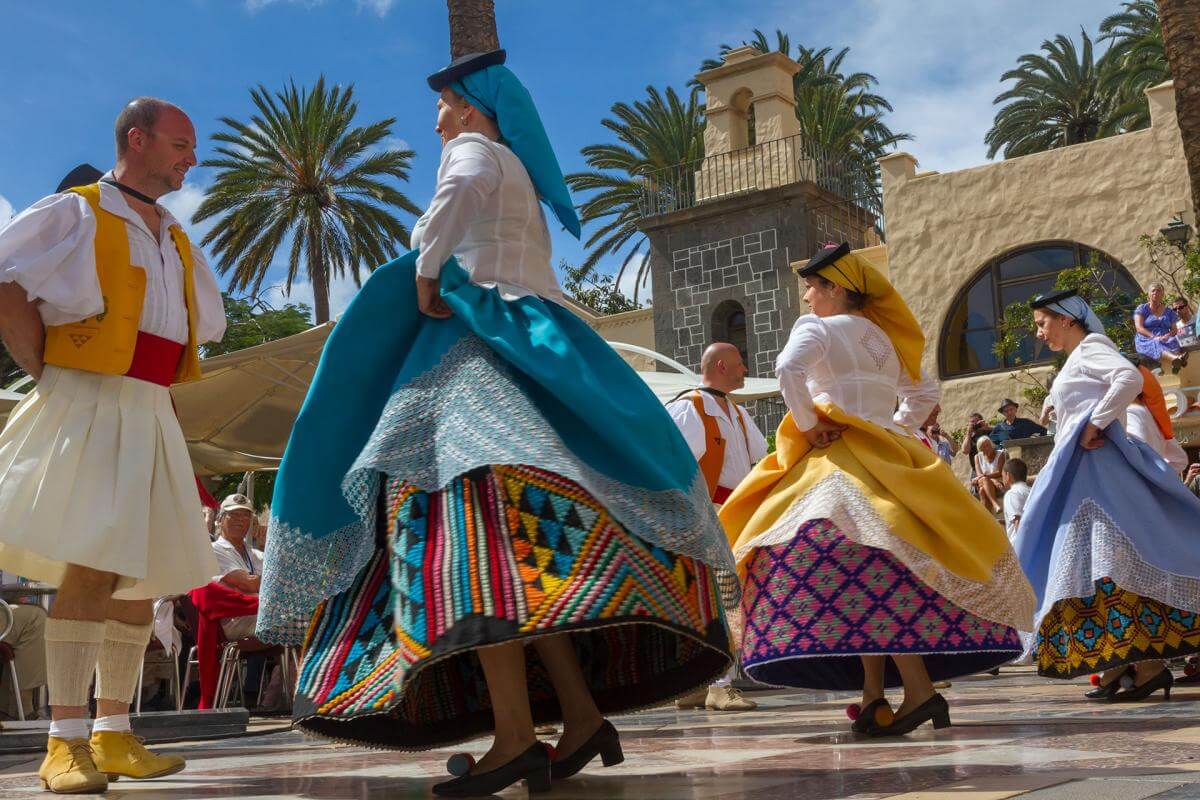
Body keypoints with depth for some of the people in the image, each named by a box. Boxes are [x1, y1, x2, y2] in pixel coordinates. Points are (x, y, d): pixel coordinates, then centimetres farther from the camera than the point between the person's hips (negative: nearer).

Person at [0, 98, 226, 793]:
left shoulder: (177, 241, 21)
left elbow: (207, 324, 32)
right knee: (93, 565, -17)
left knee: (143, 574, 4)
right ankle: (66, 742, -14)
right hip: (88, 403, -7)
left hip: (151, 415, 7)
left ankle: (114, 734, 11)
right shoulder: (76, 213, 1)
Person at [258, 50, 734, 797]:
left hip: (481, 335, -10)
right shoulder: (523, 179, 30)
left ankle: (514, 734, -34)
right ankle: (579, 713, -1)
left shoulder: (479, 150, 2)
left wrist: (424, 272, -14)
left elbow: (464, 188, -23)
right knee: (529, 547, 4)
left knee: (472, 507, -23)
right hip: (529, 344, 10)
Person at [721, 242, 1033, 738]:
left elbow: (788, 369, -23)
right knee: (870, 573, 8)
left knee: (866, 572, -14)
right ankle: (875, 695, 6)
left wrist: (808, 426, -12)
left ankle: (920, 691, -23)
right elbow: (924, 394, 28)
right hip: (887, 453, 8)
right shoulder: (884, 338, 20)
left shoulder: (817, 328, -3)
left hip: (843, 458, -8)